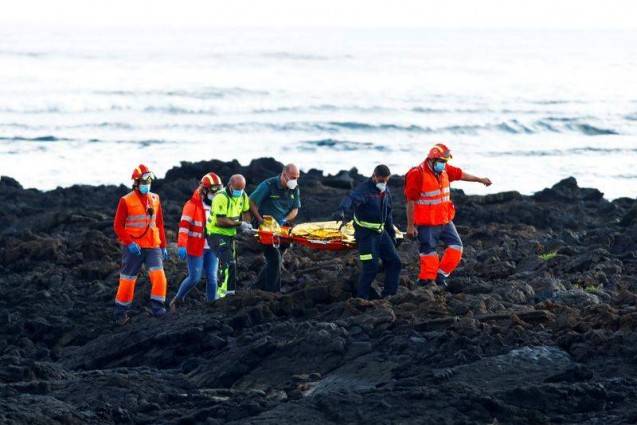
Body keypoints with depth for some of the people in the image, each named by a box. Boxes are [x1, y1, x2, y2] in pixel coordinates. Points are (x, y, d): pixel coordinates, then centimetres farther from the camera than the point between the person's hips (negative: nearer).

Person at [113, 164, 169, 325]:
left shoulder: (154, 199, 10)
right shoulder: (126, 201, -5)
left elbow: (159, 224, 16)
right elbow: (118, 225, -6)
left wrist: (163, 246, 14)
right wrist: (129, 243, -17)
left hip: (152, 246, 4)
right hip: (134, 248, -4)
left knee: (158, 275, -14)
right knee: (128, 279, 3)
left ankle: (157, 306, -7)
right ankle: (121, 312, 16)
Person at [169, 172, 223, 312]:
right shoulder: (192, 205, -9)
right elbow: (184, 226, -15)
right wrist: (181, 246, -24)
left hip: (211, 249, 5)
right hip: (196, 248, -5)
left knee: (212, 278, -2)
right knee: (194, 278, -6)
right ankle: (177, 300, 14)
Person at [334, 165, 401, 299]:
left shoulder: (386, 191, 9)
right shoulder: (364, 189, -17)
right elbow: (351, 199, -39)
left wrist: (392, 233, 24)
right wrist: (342, 211, -60)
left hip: (381, 232, 8)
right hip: (366, 234, -8)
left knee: (394, 262, 6)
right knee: (371, 267, -14)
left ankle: (389, 295, 16)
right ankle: (361, 298, 0)